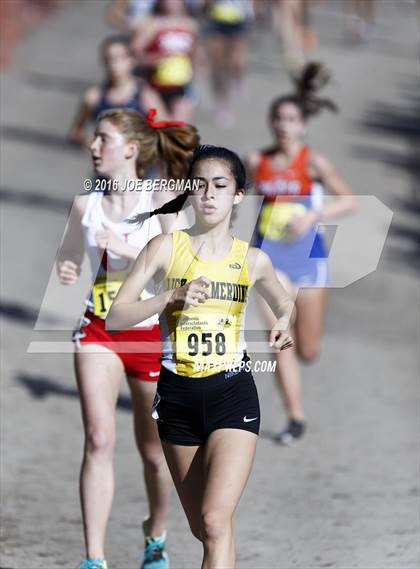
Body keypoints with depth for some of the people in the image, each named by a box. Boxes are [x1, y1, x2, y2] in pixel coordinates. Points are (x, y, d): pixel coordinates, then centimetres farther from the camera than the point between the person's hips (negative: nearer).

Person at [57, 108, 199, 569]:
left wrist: (128, 249, -29)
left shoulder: (161, 204, -9)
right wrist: (65, 273, -7)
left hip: (152, 335, -1)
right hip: (98, 333, 1)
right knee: (98, 439, -17)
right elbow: (67, 258, 16)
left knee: (154, 451, 11)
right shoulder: (86, 206, 1)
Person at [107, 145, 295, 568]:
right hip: (177, 394, 2)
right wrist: (173, 296, -19)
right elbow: (115, 317, -6)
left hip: (232, 392, -2)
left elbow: (284, 304, 24)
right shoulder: (165, 248, -1)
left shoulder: (252, 260, 3)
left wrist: (284, 323, 1)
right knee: (202, 529, 12)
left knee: (215, 521, -19)